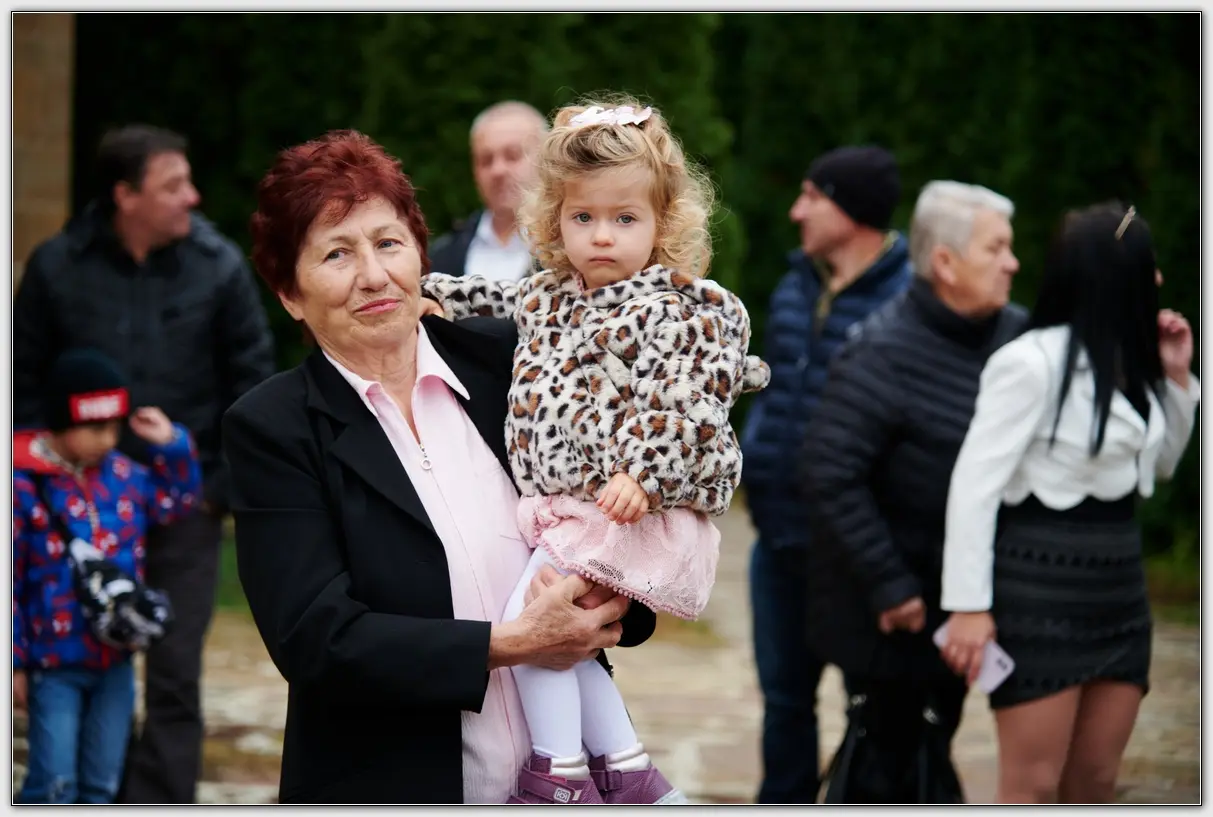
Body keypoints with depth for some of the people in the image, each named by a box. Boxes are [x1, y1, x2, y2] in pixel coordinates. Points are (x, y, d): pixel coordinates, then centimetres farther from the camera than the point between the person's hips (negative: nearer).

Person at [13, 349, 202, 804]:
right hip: (54, 663, -6)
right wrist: (15, 662, -9)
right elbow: (10, 582, -10)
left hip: (116, 661, 6)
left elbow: (178, 502, 21)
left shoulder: (126, 476, 3)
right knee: (54, 783, -7)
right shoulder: (25, 484, -14)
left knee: (102, 783, 13)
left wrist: (172, 445, 4)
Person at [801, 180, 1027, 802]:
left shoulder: (1014, 335, 1)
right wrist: (888, 586, -21)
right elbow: (830, 474, -22)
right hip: (885, 610, -7)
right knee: (884, 758, -1)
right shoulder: (883, 354, -20)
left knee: (931, 751, 18)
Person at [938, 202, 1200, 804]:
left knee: (1094, 785, 8)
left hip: (1117, 591, 8)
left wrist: (1177, 378, 10)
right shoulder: (1032, 362, -13)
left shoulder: (1126, 364, 11)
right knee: (1032, 788, -7)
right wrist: (969, 605, -19)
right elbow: (975, 483, -15)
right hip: (1042, 591, -8)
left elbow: (1159, 464, 25)